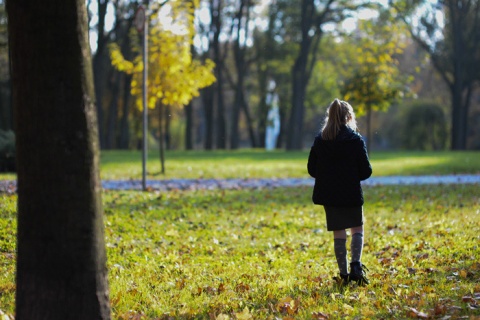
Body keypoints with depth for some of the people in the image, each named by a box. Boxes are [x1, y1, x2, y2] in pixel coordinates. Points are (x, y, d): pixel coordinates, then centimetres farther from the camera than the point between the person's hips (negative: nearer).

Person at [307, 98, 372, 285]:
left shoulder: (320, 140, 0)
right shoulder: (355, 140, -8)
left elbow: (311, 169, 3)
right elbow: (366, 171, -7)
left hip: (328, 194, 2)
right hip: (351, 194, -2)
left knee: (339, 233, 8)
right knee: (357, 229, 12)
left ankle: (344, 273, 8)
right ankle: (356, 265, -8)